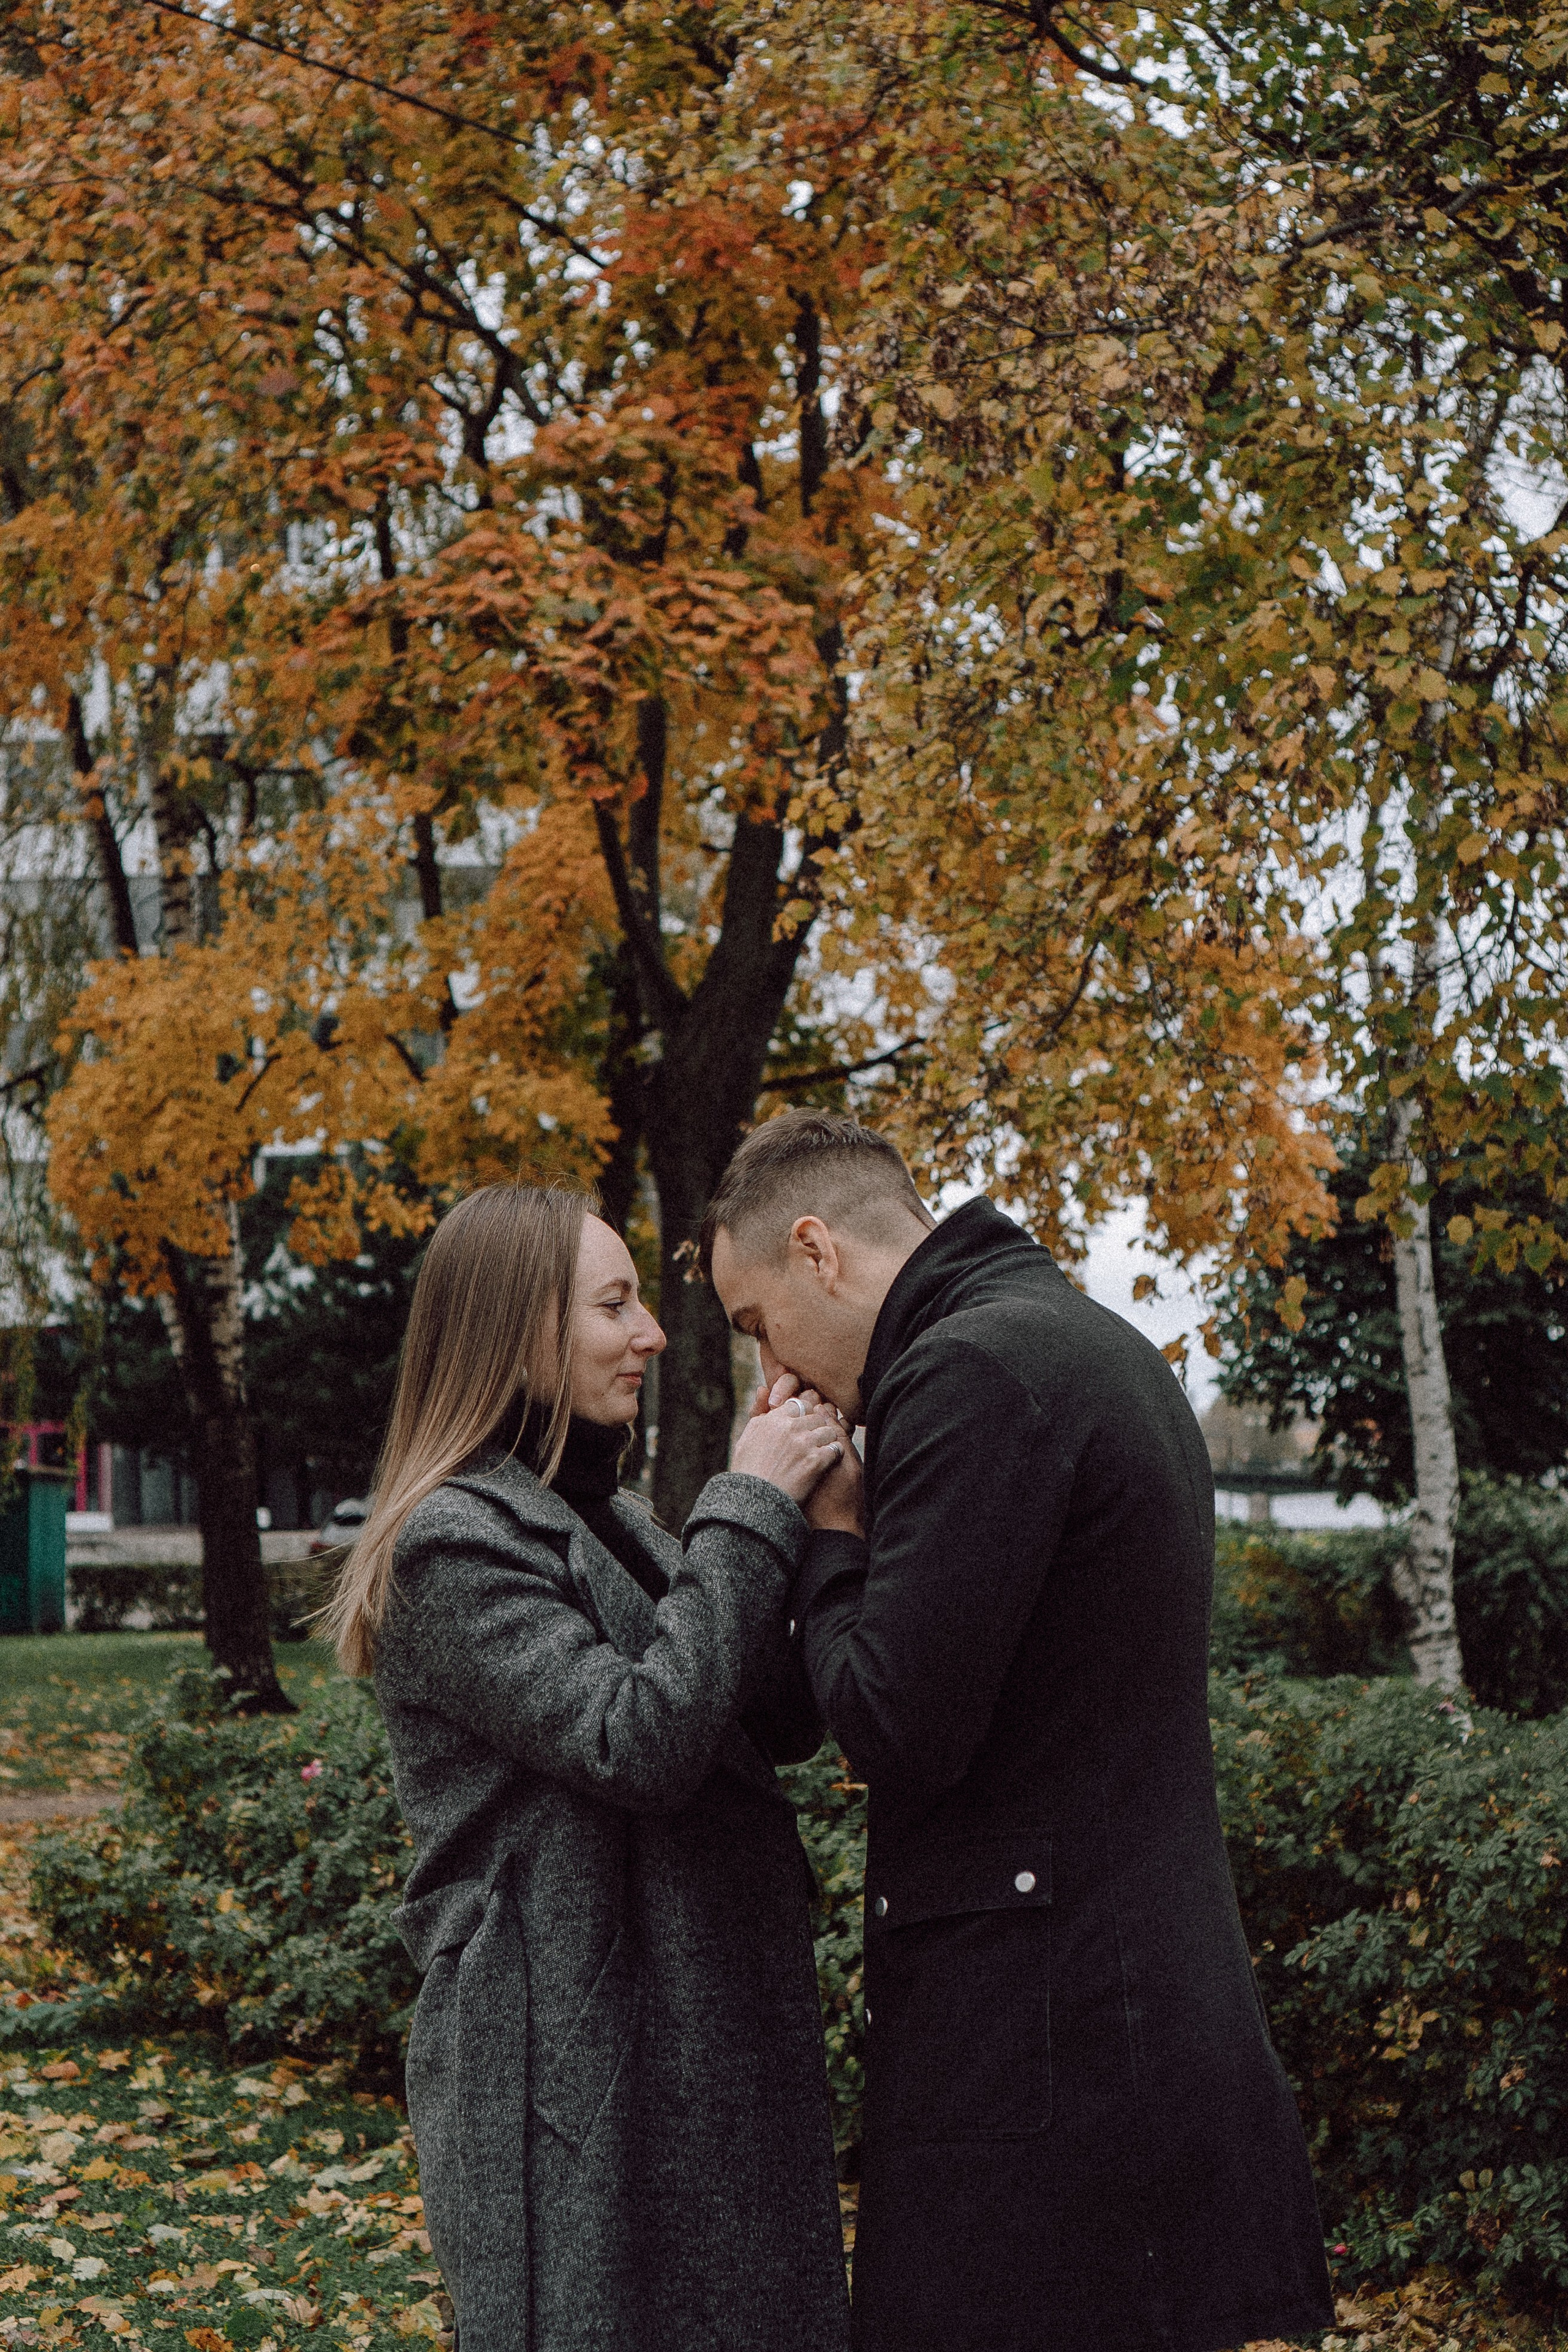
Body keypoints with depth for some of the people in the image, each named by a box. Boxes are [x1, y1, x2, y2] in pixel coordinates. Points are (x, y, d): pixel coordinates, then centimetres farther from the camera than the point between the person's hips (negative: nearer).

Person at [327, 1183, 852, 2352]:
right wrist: (748, 1516, -20)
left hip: (695, 2029, 9)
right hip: (567, 2065, -9)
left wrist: (822, 1534, -2)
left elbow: (780, 1725, 12)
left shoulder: (606, 1524, 15)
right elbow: (637, 1743, -24)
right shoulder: (455, 1544, -13)